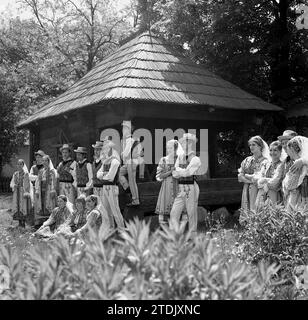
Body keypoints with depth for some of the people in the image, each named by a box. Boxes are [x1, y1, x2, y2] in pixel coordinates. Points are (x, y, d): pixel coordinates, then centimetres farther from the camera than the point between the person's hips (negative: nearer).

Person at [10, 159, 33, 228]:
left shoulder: (26, 174, -3)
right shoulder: (15, 174, 11)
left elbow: (28, 184, -6)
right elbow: (11, 184, 14)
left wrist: (26, 193, -14)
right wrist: (14, 185, -9)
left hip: (23, 192, -4)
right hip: (16, 192, 4)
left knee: (23, 207, -7)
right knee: (17, 207, 2)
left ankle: (23, 222, -1)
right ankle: (19, 222, 9)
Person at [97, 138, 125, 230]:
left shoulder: (114, 161, -12)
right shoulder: (105, 161, 14)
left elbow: (110, 177, -18)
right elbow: (98, 174, 13)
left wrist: (102, 176, 0)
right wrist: (104, 174, -8)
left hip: (112, 188, -8)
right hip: (104, 188, 9)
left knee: (115, 210, -3)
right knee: (106, 210, 13)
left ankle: (121, 229, 6)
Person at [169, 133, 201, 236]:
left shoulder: (196, 160, -5)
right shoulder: (179, 158, 12)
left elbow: (186, 172, -16)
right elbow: (174, 174, 3)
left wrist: (178, 171, -1)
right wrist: (183, 172, -10)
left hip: (191, 189, -5)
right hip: (180, 189, 5)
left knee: (191, 215, 2)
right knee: (174, 214, -3)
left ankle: (192, 236, 14)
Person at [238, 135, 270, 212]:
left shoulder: (265, 161, -2)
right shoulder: (247, 160, 13)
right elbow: (240, 177, 6)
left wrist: (246, 175, 2)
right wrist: (251, 180, -8)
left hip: (258, 191, -5)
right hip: (246, 191, 5)